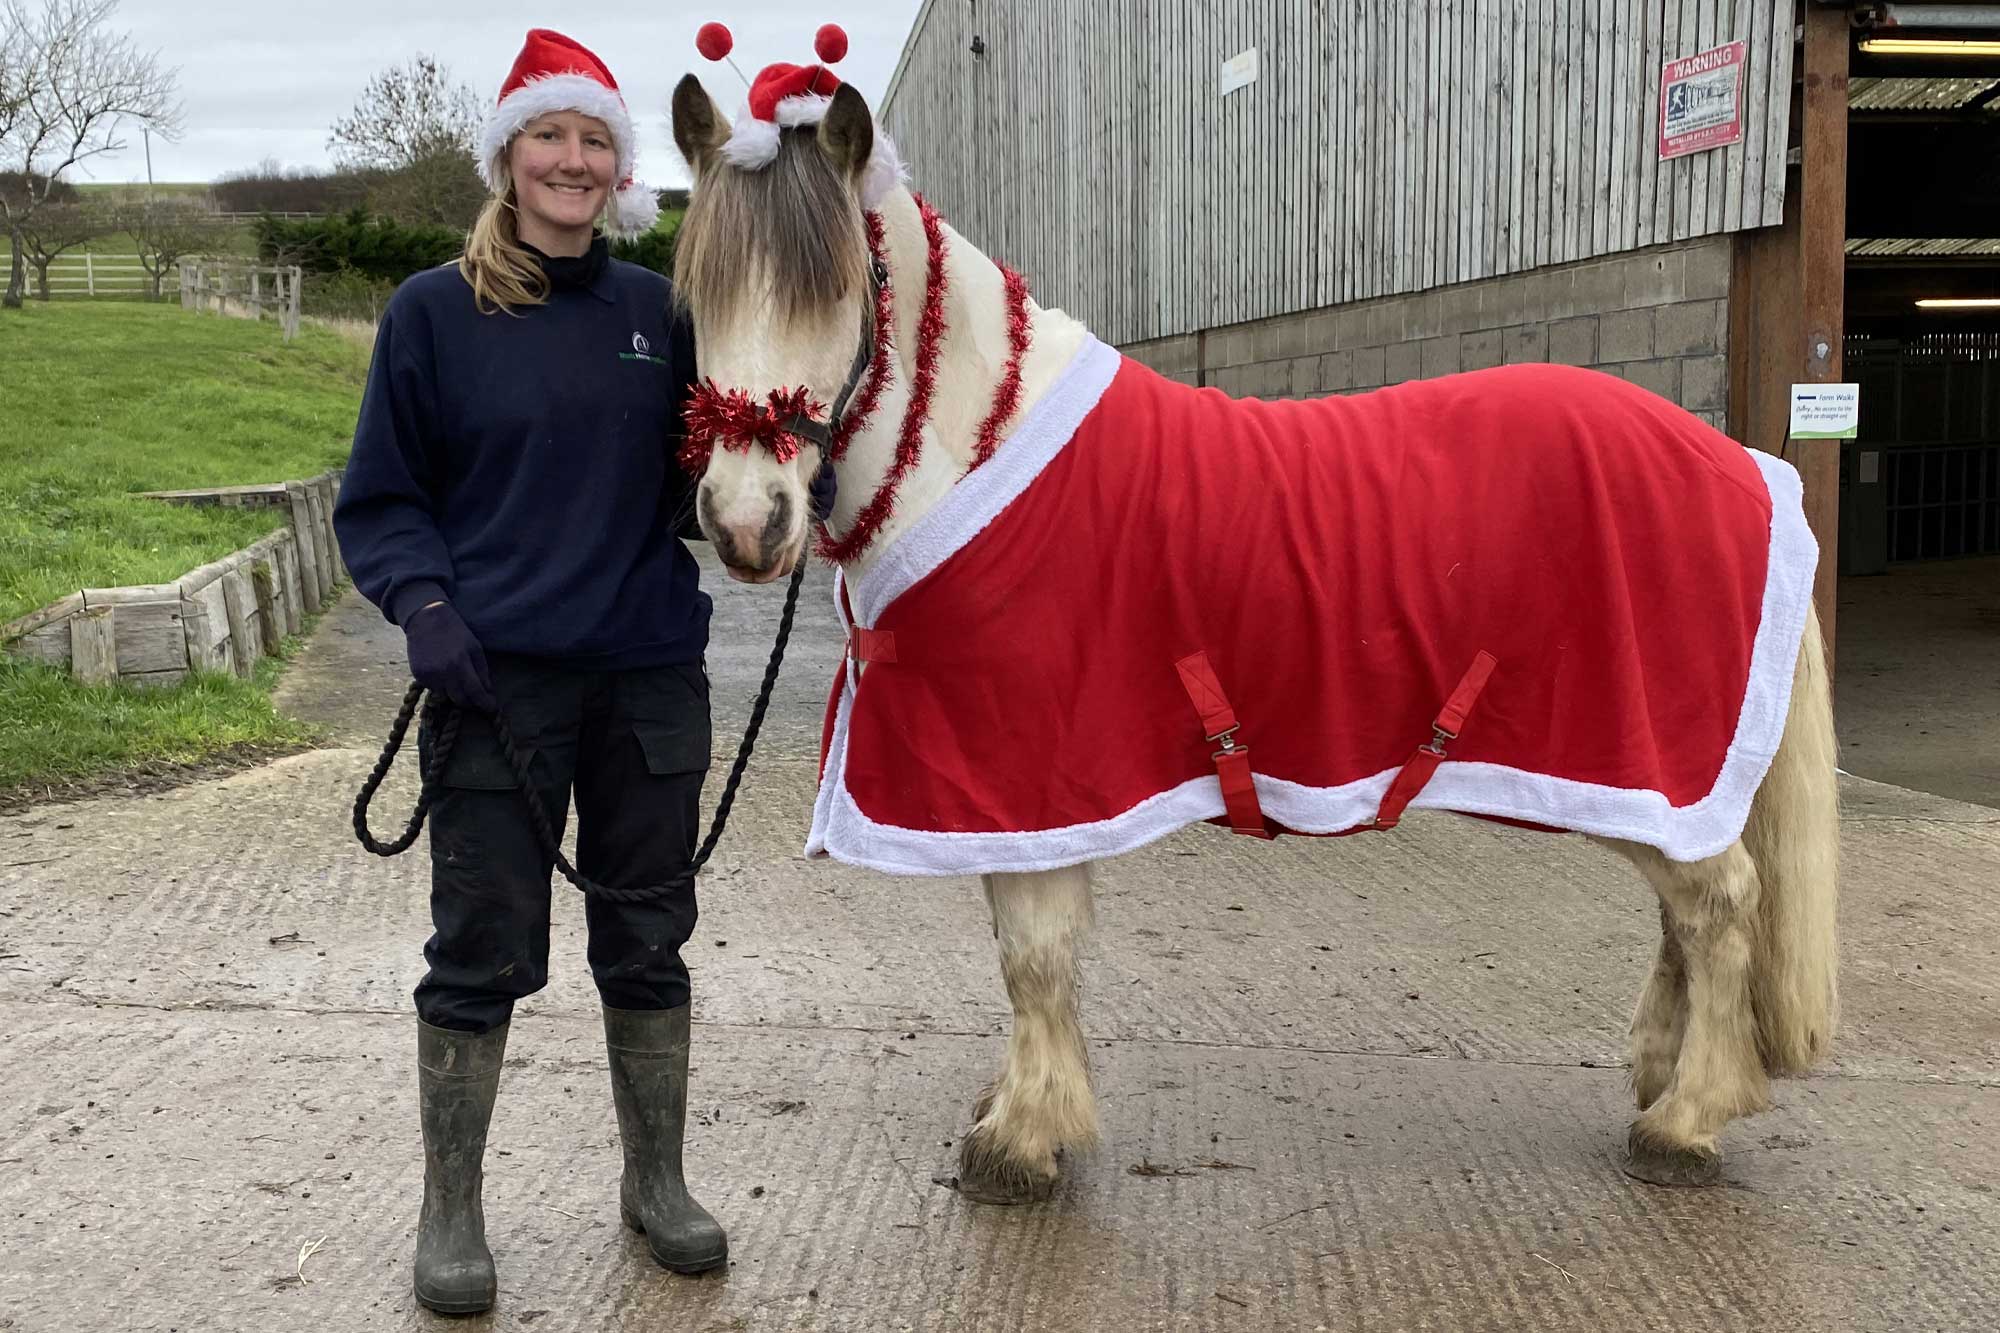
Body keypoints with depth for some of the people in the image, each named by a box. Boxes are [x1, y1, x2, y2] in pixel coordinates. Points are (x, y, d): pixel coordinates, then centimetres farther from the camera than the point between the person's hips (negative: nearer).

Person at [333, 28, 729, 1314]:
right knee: (482, 953, 3)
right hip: (497, 678, -3)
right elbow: (379, 499, 2)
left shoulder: (659, 312, 8)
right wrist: (422, 601, -15)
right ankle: (452, 1210, 20)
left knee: (650, 942, 12)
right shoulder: (433, 313, 0)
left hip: (649, 676, 3)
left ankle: (657, 1178, 29)